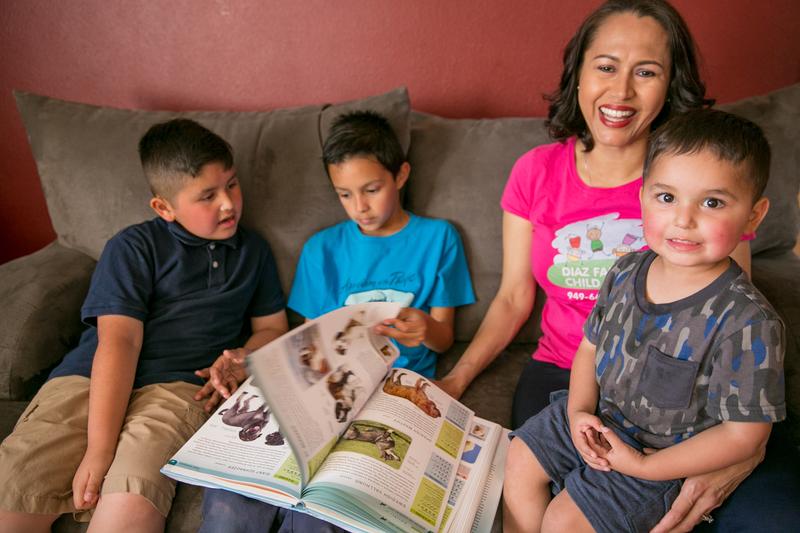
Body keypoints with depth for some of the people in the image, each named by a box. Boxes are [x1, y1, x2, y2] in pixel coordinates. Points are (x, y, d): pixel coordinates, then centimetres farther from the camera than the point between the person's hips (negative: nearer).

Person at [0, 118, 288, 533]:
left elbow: (272, 328, 21)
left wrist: (243, 358, -3)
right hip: (92, 380, 0)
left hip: (178, 387, 1)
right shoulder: (133, 248, 5)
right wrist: (99, 449, -16)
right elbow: (119, 341, -7)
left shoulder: (253, 251, 17)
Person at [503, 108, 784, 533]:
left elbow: (744, 433, -21)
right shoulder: (626, 272, -8)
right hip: (596, 420, 6)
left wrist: (644, 466, -20)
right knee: (518, 461, 8)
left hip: (661, 451, -6)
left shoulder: (748, 322, -27)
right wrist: (578, 410, -8)